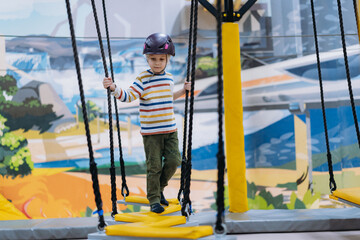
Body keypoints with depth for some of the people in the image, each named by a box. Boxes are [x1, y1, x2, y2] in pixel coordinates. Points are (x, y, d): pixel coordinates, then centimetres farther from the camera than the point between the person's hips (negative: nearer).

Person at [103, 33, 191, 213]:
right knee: (154, 166, 0)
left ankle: (159, 187, 26)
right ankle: (154, 199, 12)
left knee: (174, 160, 2)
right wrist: (114, 88, -31)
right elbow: (128, 96, -16)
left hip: (170, 130, 5)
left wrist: (183, 91, 21)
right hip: (151, 132, -5)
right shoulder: (143, 79, -8)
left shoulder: (169, 78, 10)